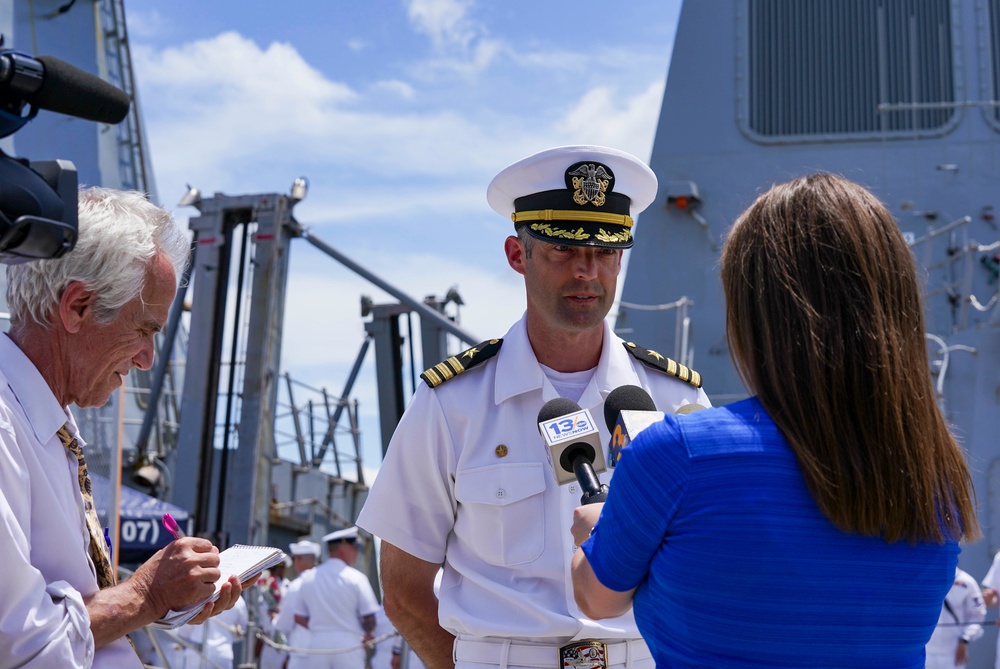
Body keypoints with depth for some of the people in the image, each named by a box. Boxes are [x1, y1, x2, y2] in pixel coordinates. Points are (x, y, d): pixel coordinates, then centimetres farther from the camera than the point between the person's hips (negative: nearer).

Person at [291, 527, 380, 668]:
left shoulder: (308, 577, 6)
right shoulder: (356, 578, -7)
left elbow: (299, 617, 8)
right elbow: (369, 618, -10)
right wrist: (368, 635, 10)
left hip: (317, 644, 4)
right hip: (348, 645, -4)